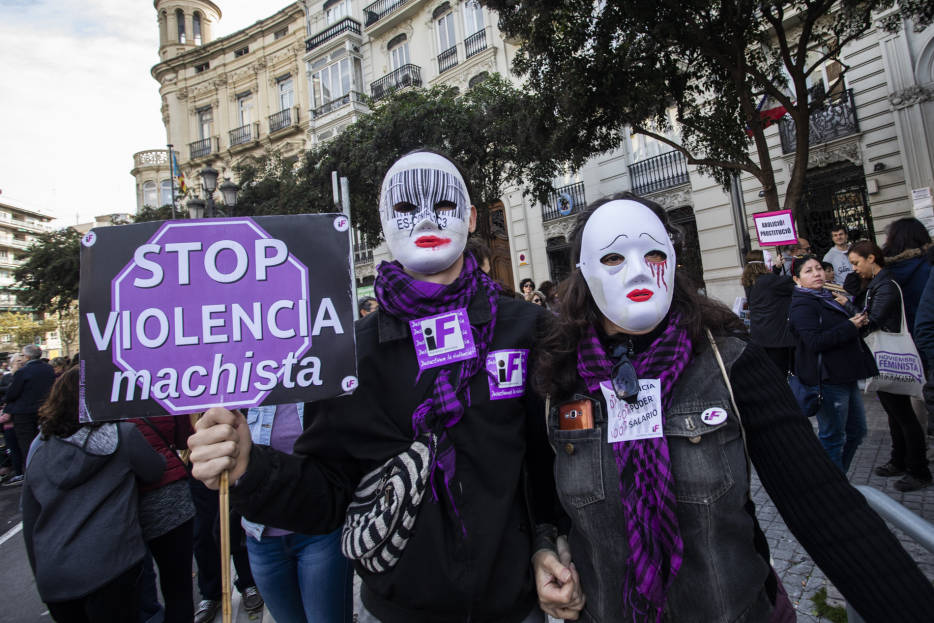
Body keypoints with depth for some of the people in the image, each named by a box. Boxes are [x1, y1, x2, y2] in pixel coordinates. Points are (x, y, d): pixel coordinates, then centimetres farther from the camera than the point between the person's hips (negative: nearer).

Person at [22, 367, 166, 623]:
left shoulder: (38, 451, 3)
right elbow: (155, 472, 3)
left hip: (53, 580, 5)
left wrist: (41, 574, 23)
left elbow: (30, 526, 11)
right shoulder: (124, 435, -11)